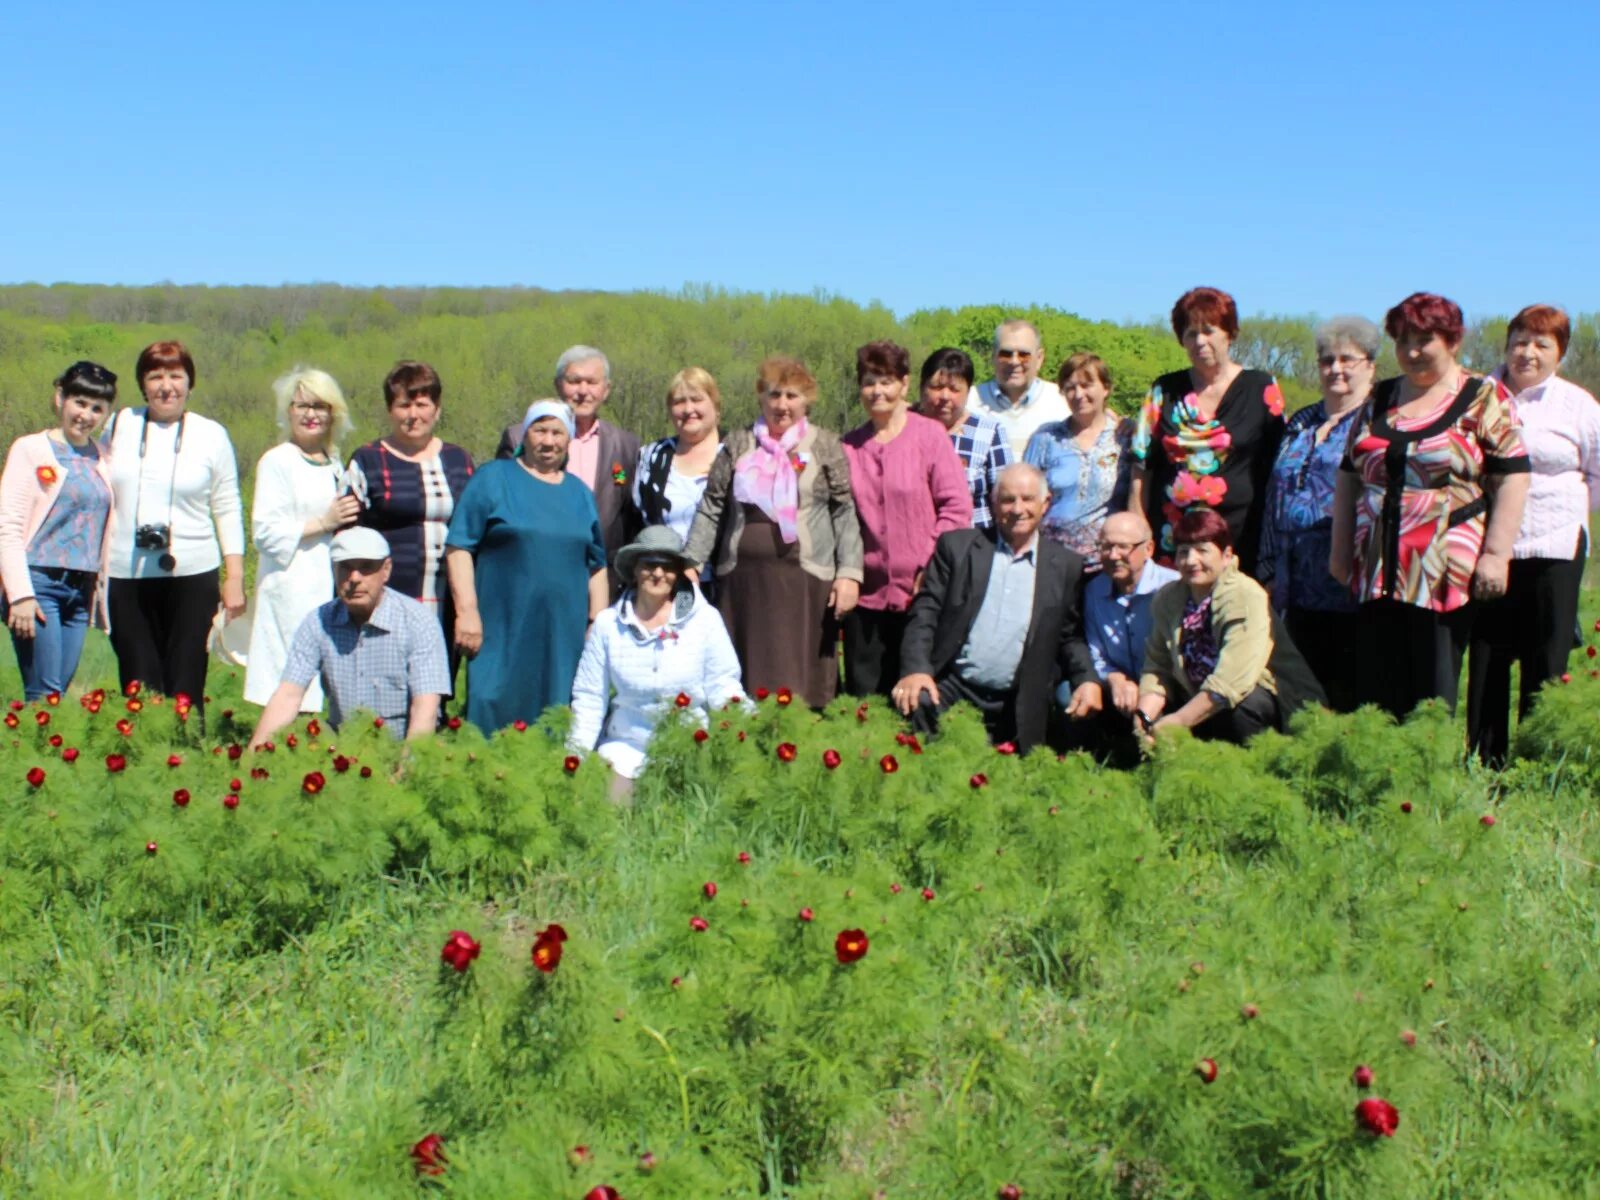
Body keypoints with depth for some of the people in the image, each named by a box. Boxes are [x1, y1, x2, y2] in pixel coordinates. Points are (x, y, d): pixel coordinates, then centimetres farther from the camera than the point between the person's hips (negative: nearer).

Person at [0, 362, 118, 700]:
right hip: (39, 583, -5)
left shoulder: (101, 460, 13)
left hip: (82, 591, 5)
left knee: (60, 690, 4)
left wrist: (101, 592, 14)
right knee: (45, 694, -11)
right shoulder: (31, 450, -1)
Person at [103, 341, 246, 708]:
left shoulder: (211, 435, 5)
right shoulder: (119, 426, 8)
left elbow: (228, 509, 6)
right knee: (138, 683, 2)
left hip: (192, 575, -1)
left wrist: (235, 577, 0)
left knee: (185, 685, 0)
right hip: (127, 577, 1)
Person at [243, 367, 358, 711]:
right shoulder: (277, 461, -3)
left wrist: (349, 520, 9)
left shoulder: (334, 463, 17)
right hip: (293, 590, -7)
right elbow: (265, 532, -11)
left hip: (330, 587, 7)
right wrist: (324, 522, -13)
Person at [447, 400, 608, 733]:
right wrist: (467, 612, -12)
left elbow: (597, 565, 18)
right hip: (502, 633, -4)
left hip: (565, 636, 4)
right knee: (494, 712, -6)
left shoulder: (580, 493, 16)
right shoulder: (493, 479, 3)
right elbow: (459, 547, -4)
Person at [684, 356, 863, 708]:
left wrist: (849, 572, -7)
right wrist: (691, 564, 4)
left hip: (805, 580, -2)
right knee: (743, 679, 3)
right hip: (744, 579, 2)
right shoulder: (738, 444, 12)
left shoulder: (825, 447, 7)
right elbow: (711, 509, 11)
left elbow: (846, 512, 3)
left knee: (798, 683, -3)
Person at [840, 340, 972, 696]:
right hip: (867, 593, 3)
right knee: (864, 699, 6)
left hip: (920, 592, -3)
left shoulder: (929, 435, -1)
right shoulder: (849, 446, 8)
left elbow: (958, 506, -5)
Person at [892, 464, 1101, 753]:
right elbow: (925, 612, 2)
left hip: (1015, 710, 2)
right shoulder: (957, 546, 7)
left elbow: (1070, 635, 14)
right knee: (913, 706, -30)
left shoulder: (1065, 565, 10)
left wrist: (1087, 680, -5)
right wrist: (916, 669, -14)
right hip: (950, 688, -1)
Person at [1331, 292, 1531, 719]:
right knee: (1379, 687, 4)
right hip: (1380, 571, 4)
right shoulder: (1379, 400, 14)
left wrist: (1497, 553, -12)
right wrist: (1341, 550, 12)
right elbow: (1349, 476, 17)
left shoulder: (1484, 398, 1)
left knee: (1435, 690, -3)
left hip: (1445, 573, -4)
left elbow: (1512, 477, -4)